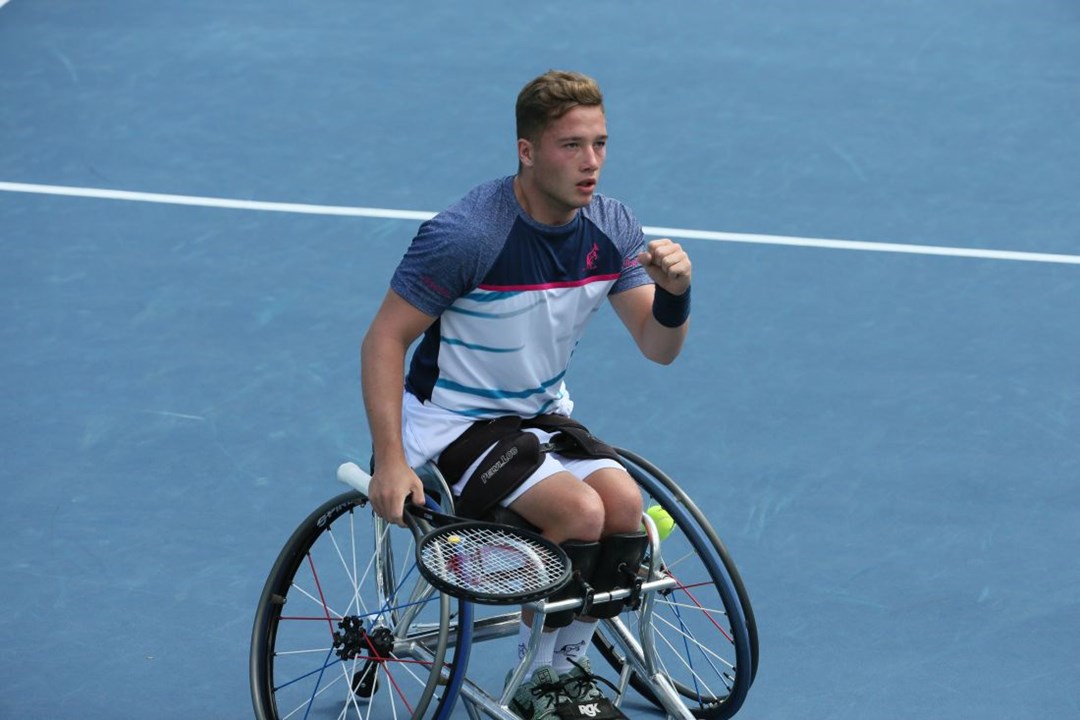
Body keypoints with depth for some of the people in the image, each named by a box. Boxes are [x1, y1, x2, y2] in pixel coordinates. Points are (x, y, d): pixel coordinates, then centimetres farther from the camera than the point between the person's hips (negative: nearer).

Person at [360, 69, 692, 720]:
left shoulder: (612, 227, -6)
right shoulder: (468, 235, -24)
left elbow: (659, 348, -1)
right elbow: (385, 338, -18)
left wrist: (675, 292, -24)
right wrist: (390, 462, -24)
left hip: (542, 415, 6)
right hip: (454, 422, -6)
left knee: (625, 503, -20)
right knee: (579, 511, -27)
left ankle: (569, 663, 2)